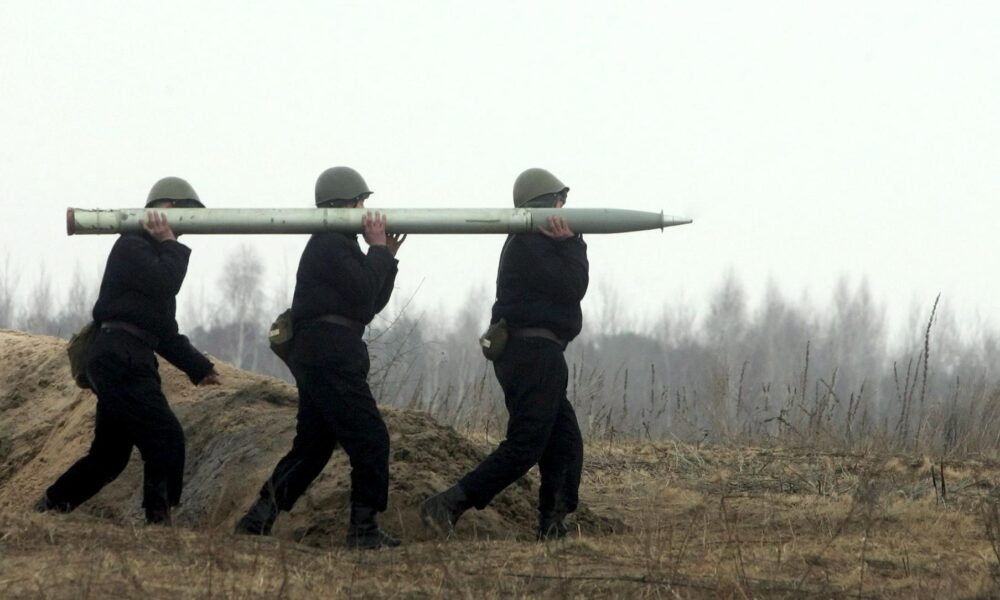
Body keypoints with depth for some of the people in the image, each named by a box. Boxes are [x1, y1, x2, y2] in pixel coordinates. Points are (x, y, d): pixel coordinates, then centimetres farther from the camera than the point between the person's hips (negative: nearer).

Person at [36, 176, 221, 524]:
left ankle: (48, 509, 18)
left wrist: (197, 367, 18)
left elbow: (164, 331, 27)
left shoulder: (157, 257, 26)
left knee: (110, 453, 12)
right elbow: (166, 284, -23)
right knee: (166, 438, -17)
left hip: (130, 363, 10)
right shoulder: (131, 247, -4)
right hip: (119, 359, -10)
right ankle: (159, 521, -20)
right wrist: (170, 244, -8)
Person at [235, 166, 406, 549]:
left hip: (320, 356, 11)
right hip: (330, 355, -11)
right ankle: (363, 528, -9)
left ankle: (258, 518, 9)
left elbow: (372, 303, 23)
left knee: (313, 445, 12)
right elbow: (365, 297, -17)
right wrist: (379, 250, -8)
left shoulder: (338, 244, 23)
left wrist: (386, 257, 14)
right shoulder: (330, 245, -10)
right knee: (369, 439, -9)